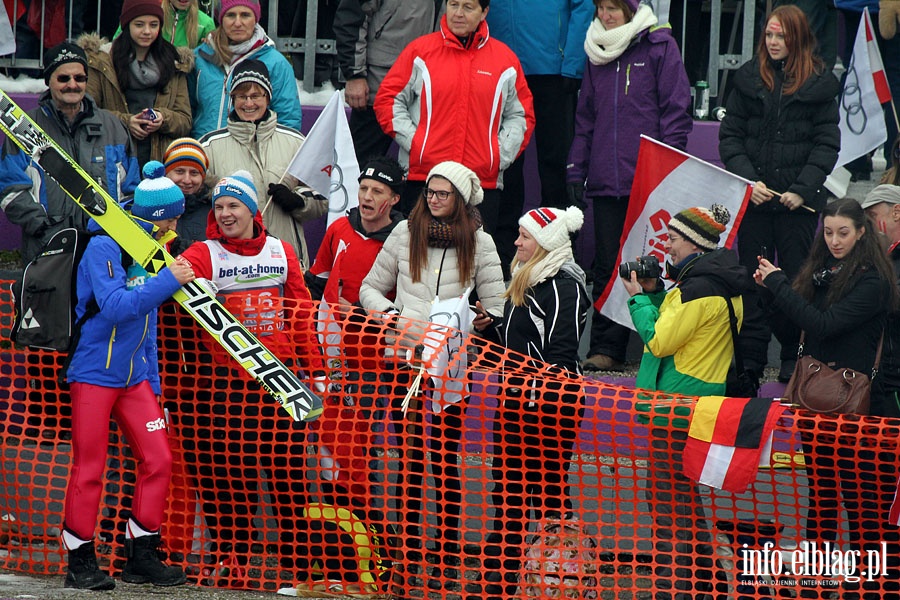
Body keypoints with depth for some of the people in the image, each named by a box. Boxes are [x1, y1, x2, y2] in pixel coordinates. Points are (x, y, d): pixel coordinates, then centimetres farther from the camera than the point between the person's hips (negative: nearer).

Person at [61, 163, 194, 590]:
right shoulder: (102, 249, -13)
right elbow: (117, 306, -26)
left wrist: (153, 383, 18)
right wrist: (167, 280, -28)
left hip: (133, 377, 7)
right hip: (93, 374, -7)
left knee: (158, 460, 1)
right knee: (90, 470, -4)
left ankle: (142, 555, 10)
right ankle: (80, 562, 6)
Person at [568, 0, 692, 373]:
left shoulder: (659, 47, -3)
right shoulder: (597, 52, 14)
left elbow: (676, 111, -5)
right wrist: (576, 171, 12)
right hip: (605, 181, 5)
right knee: (607, 266, 4)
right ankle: (606, 349, 7)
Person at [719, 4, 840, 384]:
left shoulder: (819, 85, 1)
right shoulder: (748, 79, 7)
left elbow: (827, 145, -1)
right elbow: (730, 136, 5)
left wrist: (802, 189, -12)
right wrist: (747, 180, -9)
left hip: (799, 201, -2)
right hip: (754, 196, 2)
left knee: (796, 281, 2)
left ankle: (794, 358, 10)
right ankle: (750, 359, 8)